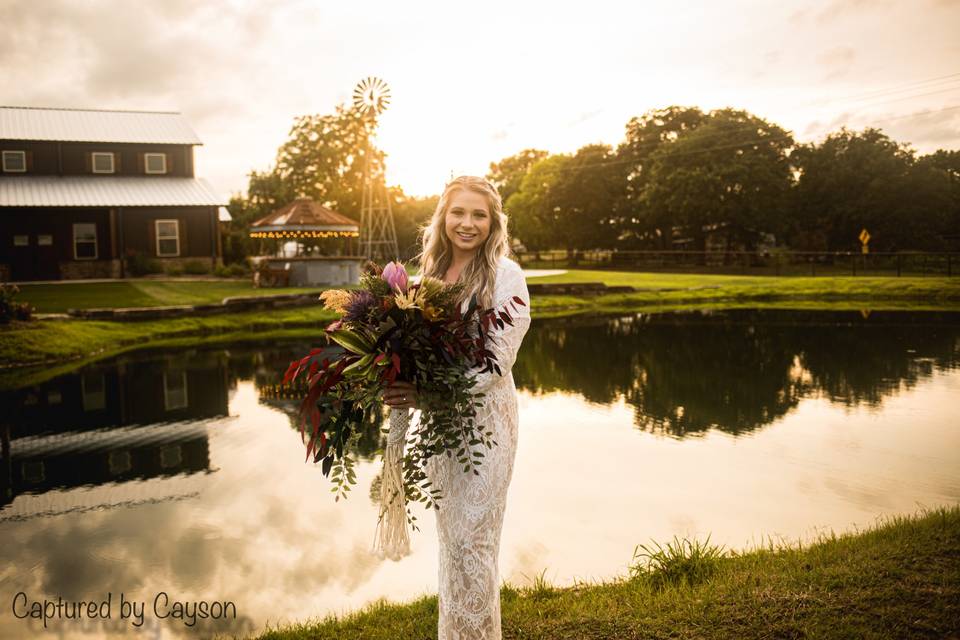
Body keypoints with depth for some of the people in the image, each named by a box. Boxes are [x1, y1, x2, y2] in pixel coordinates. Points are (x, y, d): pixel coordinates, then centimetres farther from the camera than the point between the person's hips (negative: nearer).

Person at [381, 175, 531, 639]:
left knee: (471, 539, 3)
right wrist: (403, 384, -10)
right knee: (449, 535, 16)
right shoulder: (429, 272, 8)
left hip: (484, 416, -5)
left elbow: (498, 359, -16)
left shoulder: (505, 275, -9)